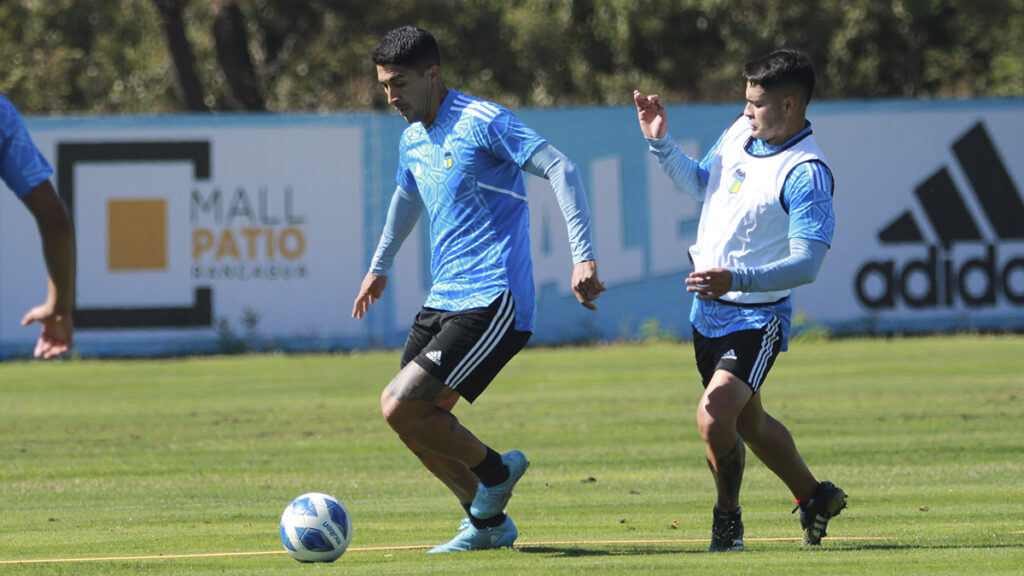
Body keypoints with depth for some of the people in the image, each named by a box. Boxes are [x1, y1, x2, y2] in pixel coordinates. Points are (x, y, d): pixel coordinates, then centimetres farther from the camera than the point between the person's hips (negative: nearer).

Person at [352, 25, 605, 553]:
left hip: (493, 302, -9)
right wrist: (379, 267, 47)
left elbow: (560, 170, -19)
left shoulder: (482, 122, -12)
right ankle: (488, 524, 20)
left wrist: (583, 257, -28)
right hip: (443, 299, 9)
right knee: (416, 419, 6)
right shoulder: (413, 140, 14)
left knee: (399, 406, -17)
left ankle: (494, 470, 6)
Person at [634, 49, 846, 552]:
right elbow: (701, 183, 21)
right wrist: (661, 144, 6)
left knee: (714, 417, -22)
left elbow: (806, 264, -28)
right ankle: (814, 498, 43)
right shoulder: (740, 133, 1)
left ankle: (728, 516, 2)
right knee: (749, 423, 22)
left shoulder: (806, 173, -23)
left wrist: (737, 279, -39)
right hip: (708, 311, 8)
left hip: (757, 317, -8)